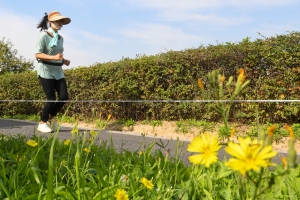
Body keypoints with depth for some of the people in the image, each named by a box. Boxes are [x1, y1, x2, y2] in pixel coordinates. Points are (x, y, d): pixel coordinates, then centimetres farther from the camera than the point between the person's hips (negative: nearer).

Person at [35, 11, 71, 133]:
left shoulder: (60, 38, 11)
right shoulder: (44, 35, -9)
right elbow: (37, 54, -14)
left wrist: (64, 61, 0)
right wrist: (53, 57, -26)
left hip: (58, 71, 6)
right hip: (45, 71, -6)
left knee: (64, 97, -2)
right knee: (51, 99, -8)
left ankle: (51, 117, 23)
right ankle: (42, 123, 13)